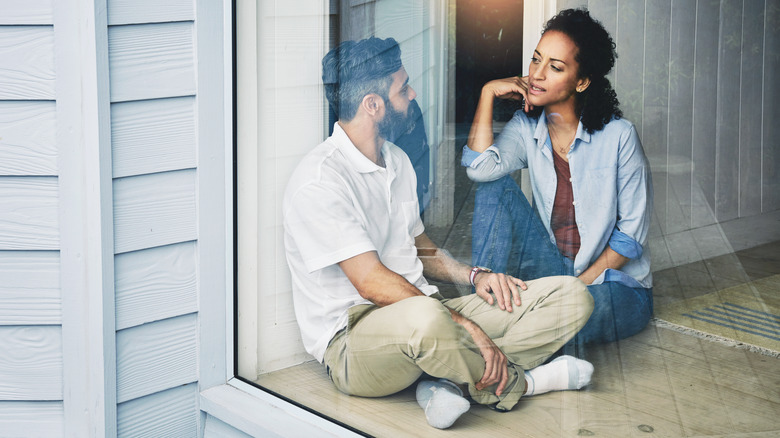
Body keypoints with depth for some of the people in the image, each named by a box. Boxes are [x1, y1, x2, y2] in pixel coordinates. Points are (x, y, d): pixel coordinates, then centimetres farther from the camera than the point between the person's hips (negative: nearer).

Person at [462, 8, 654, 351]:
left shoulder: (618, 136, -11)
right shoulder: (527, 127, 0)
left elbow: (632, 231, -9)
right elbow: (480, 168, -21)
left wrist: (581, 283, -16)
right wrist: (488, 92, -14)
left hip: (616, 285, -5)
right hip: (555, 270, 5)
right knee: (497, 189, -16)